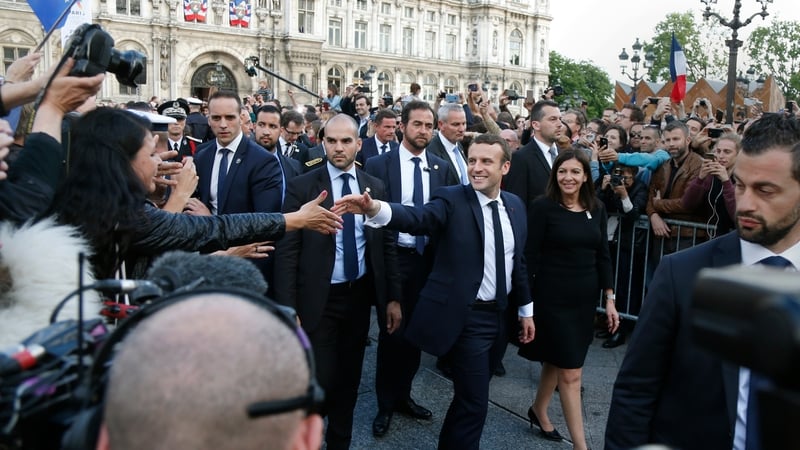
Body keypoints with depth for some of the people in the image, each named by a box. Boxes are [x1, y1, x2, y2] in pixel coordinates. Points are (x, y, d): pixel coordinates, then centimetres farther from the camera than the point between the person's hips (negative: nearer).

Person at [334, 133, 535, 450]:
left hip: (500, 315, 6)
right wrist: (375, 208, -50)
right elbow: (417, 218, -31)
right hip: (466, 317, -6)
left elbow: (519, 261, 14)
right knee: (473, 401, -3)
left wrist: (525, 309, 16)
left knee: (474, 396, 18)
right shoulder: (452, 200, -12)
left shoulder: (515, 205, 6)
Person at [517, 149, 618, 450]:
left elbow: (602, 256, 9)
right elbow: (530, 256, -10)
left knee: (557, 360, 18)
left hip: (585, 297, 5)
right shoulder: (543, 207, -10)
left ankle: (539, 410, 41)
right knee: (570, 372, -2)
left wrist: (609, 299, 5)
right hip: (553, 297, -5)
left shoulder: (596, 209, 5)